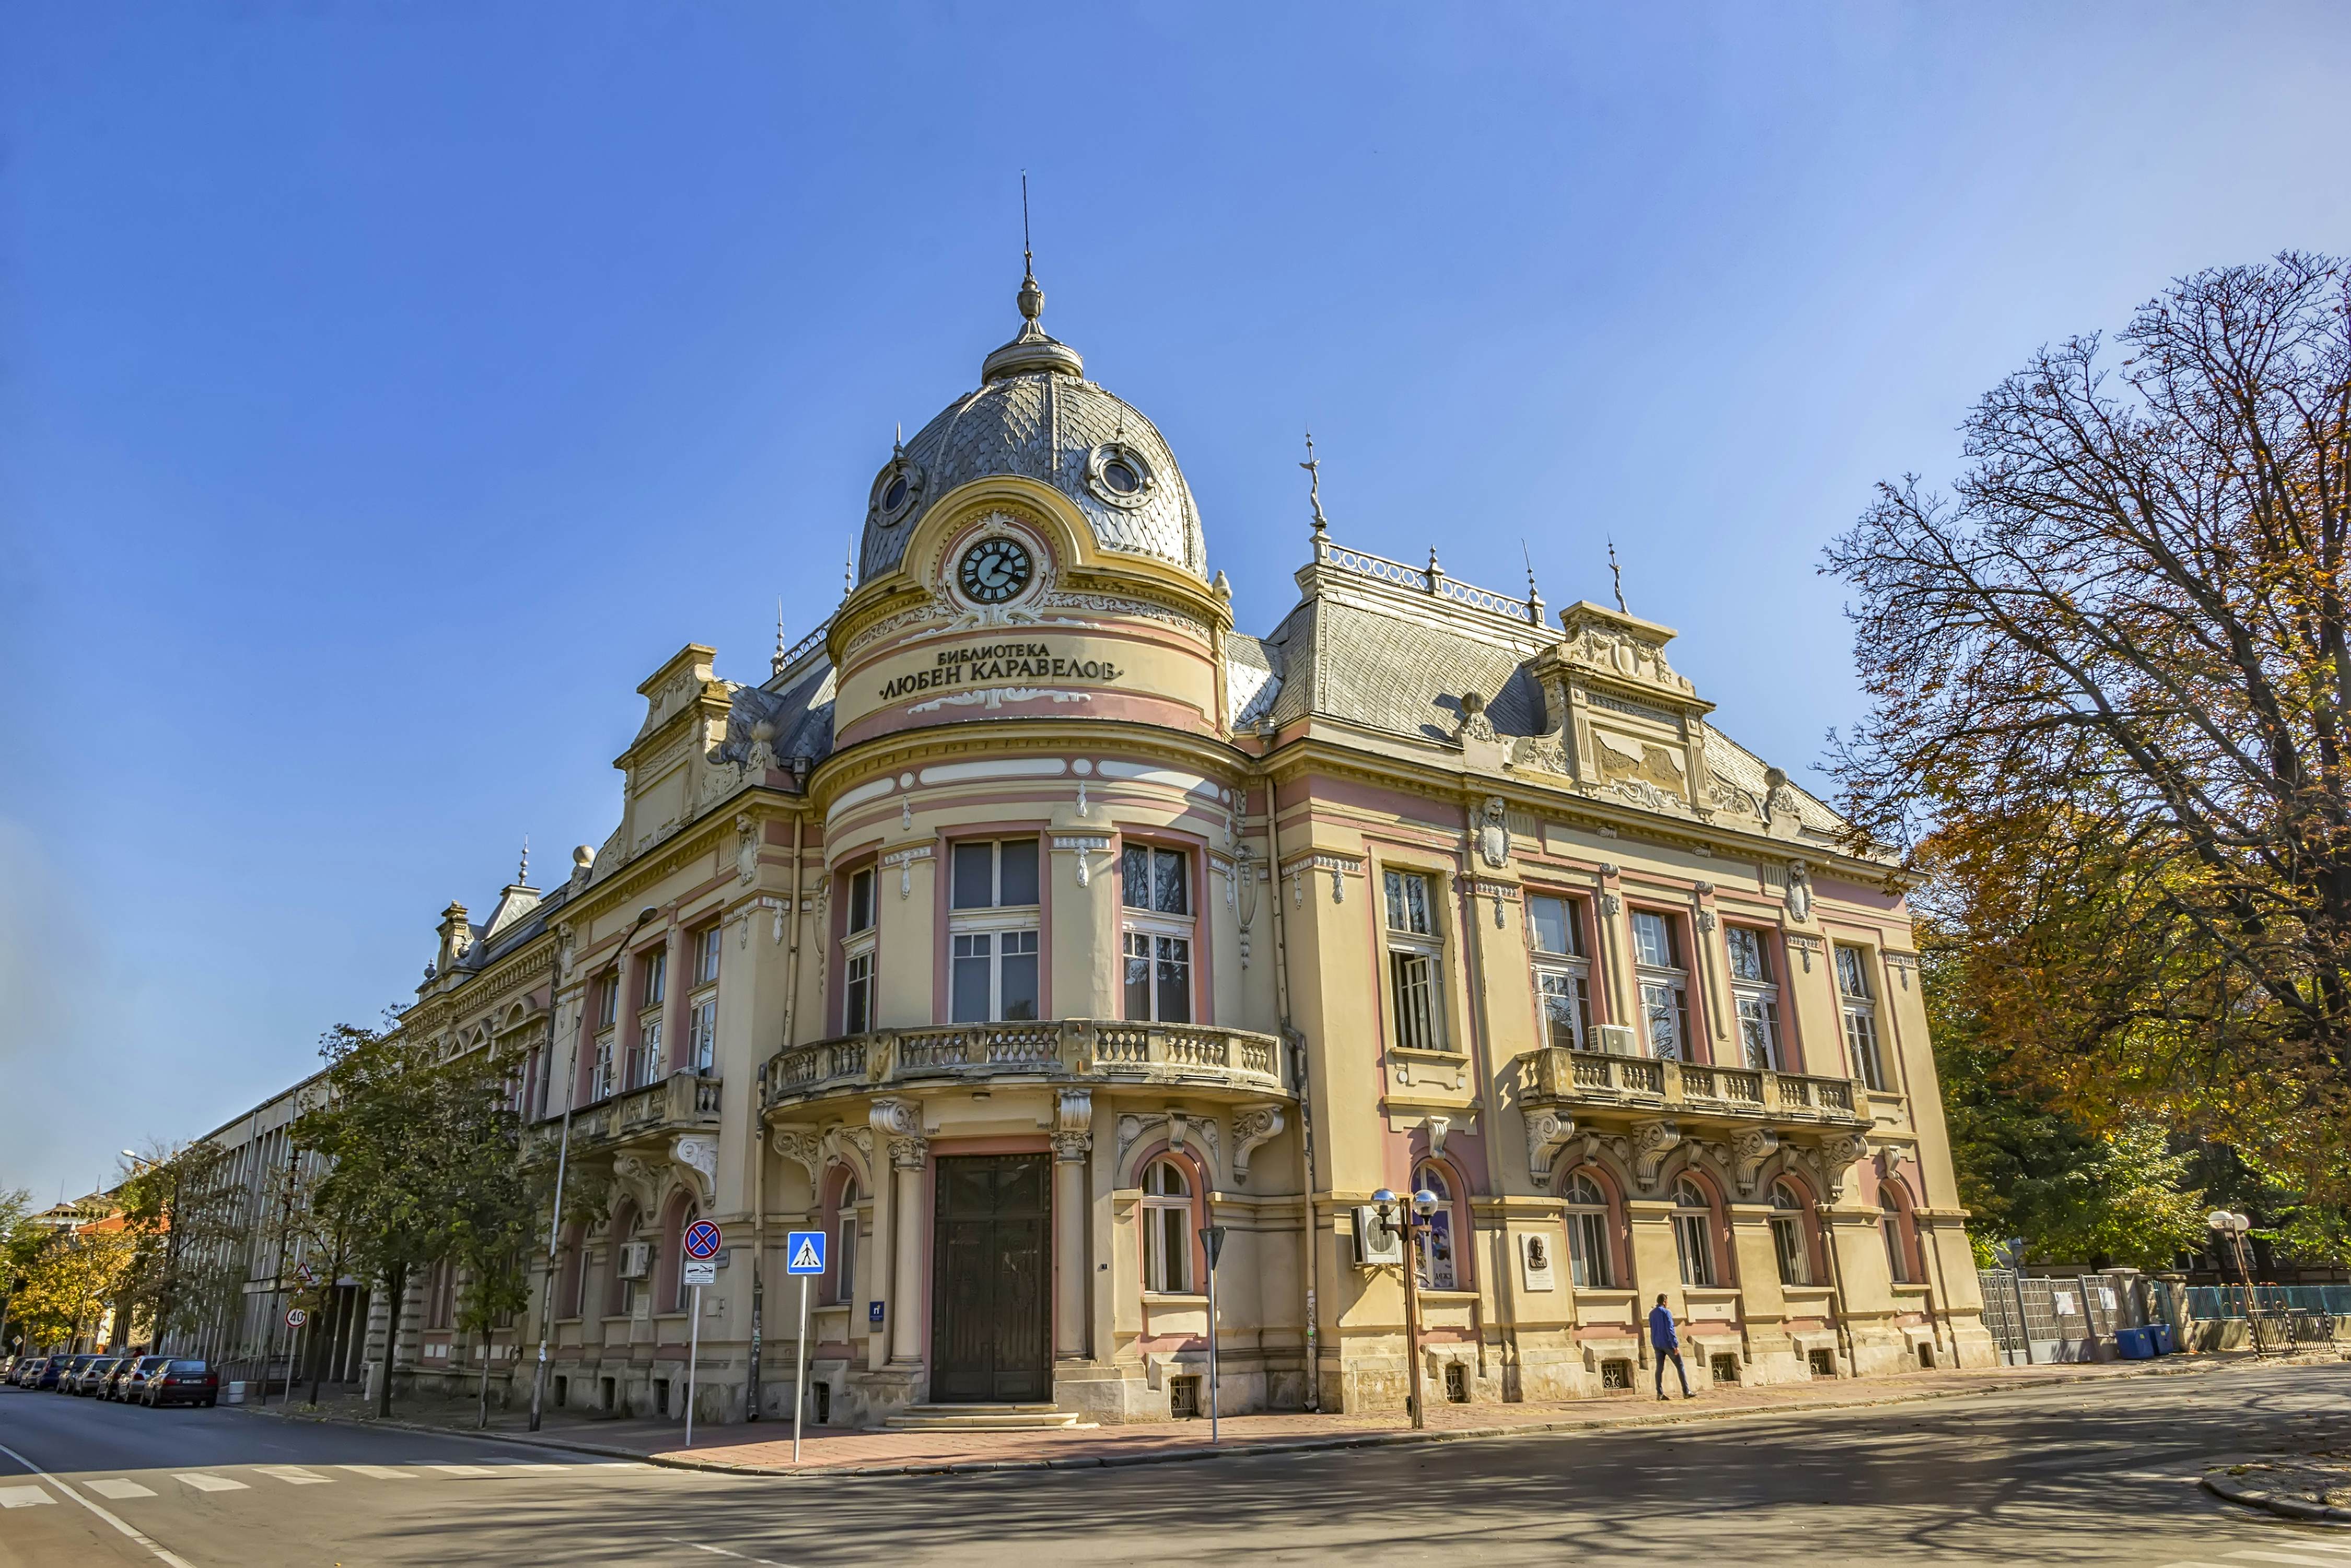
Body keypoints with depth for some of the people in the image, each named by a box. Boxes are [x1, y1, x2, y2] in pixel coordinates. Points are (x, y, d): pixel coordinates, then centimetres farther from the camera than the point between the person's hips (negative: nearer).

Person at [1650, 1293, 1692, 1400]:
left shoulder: (1651, 1314, 8)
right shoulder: (1666, 1313, -11)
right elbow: (1670, 1330, -17)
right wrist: (1676, 1345, -18)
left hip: (1656, 1344, 6)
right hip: (1668, 1343, -6)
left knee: (1660, 1368, 3)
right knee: (1680, 1366, 3)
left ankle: (1660, 1393, -5)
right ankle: (1686, 1392, 2)